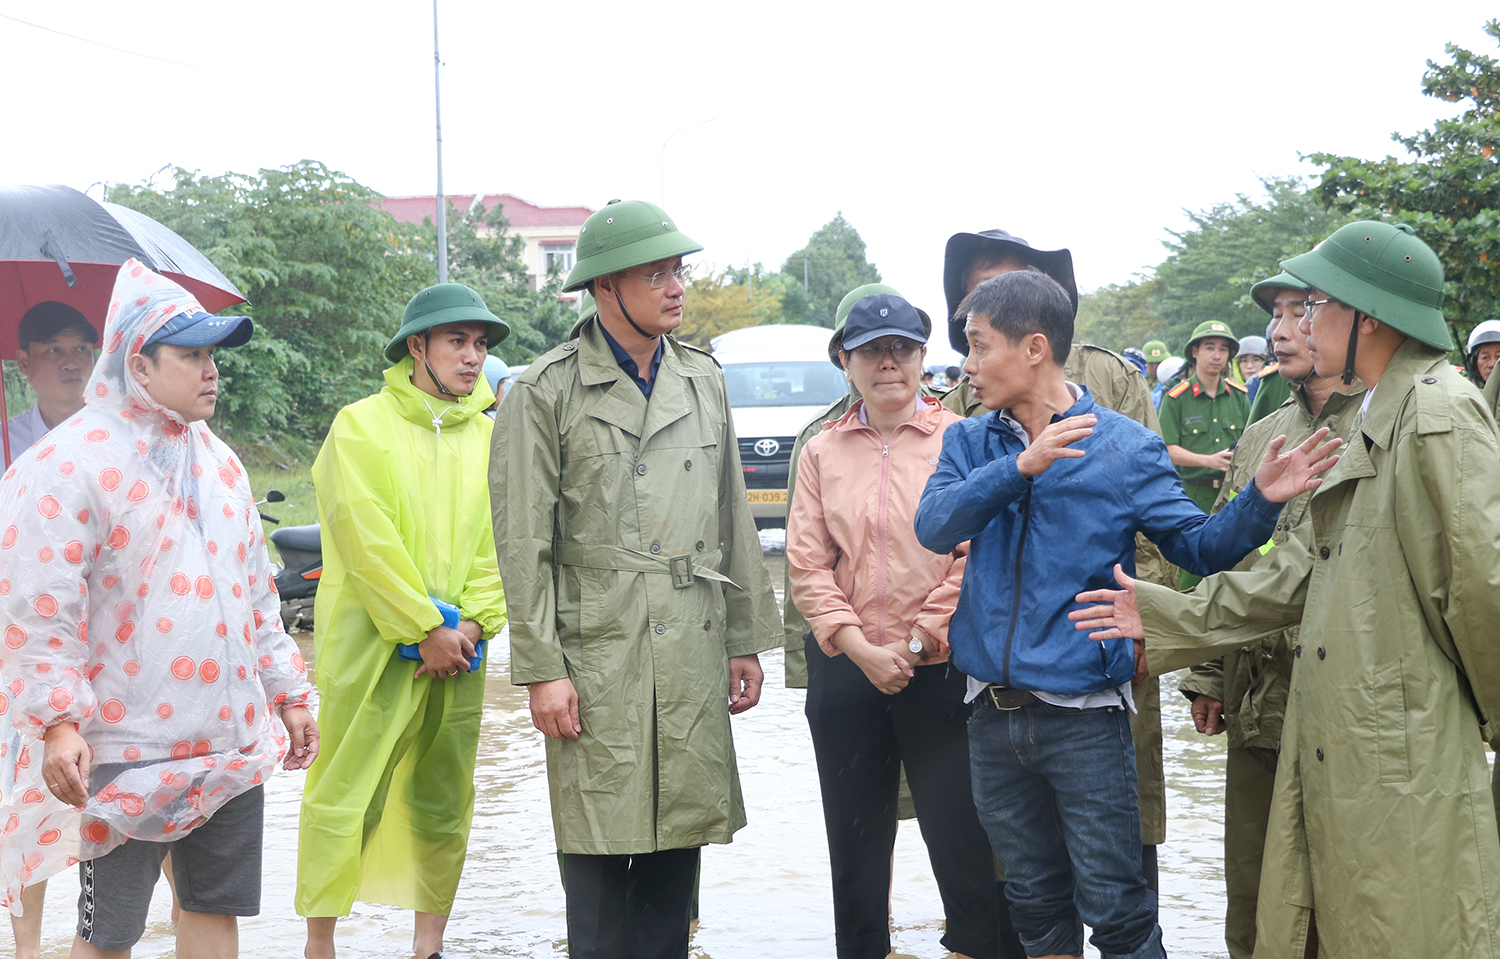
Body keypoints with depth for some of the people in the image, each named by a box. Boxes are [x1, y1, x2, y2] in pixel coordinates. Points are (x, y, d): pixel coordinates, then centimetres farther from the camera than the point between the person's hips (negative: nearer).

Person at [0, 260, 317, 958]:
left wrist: (288, 693, 18)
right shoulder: (69, 461, -10)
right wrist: (57, 720, -20)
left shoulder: (218, 461, 14)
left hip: (231, 740, 7)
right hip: (124, 749, -7)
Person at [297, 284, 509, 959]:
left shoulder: (490, 436, 12)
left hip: (455, 649, 5)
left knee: (444, 804, 10)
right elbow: (369, 542, -10)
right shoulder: (361, 427, -3)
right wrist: (426, 630, -12)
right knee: (343, 797, -4)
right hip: (372, 645, -5)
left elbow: (498, 541, 8)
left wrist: (473, 625, -6)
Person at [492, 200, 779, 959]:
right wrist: (541, 669, -9)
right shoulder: (546, 392, -4)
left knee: (678, 845, 9)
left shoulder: (703, 381, 12)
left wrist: (746, 640, 12)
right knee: (602, 855, 0)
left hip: (693, 654, 5)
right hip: (596, 656, -5)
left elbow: (733, 523, 15)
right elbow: (523, 544, -5)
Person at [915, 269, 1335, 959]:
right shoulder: (970, 443, 5)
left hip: (1084, 715, -4)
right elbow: (934, 526, -12)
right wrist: (1020, 468, -24)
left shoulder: (1124, 448, -3)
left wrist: (1259, 501, -20)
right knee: (1035, 903, 17)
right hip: (993, 714, 4)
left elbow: (1197, 546, -2)